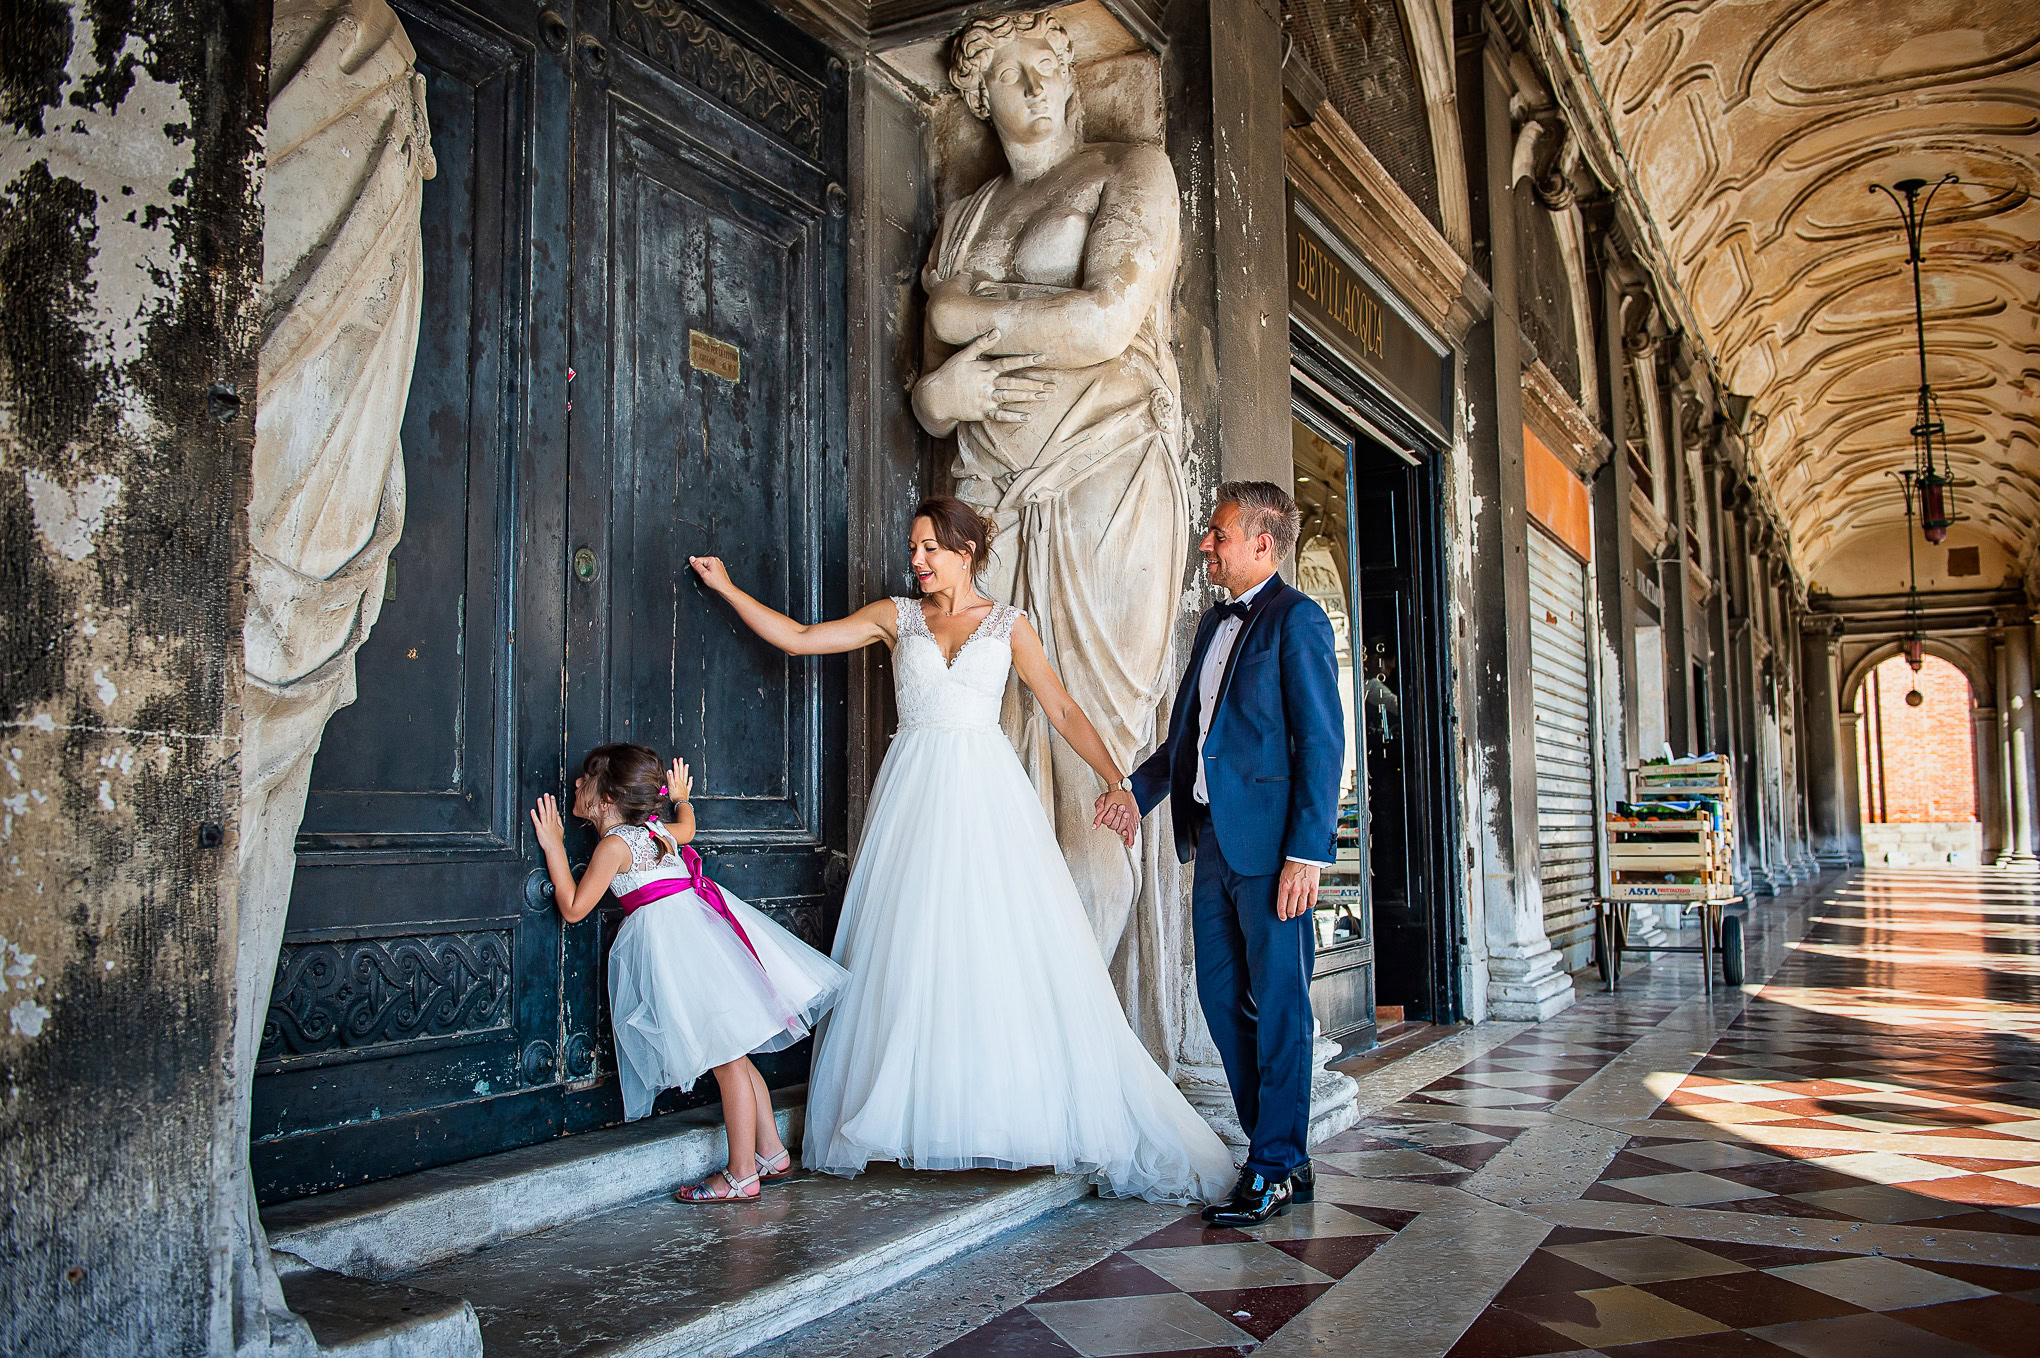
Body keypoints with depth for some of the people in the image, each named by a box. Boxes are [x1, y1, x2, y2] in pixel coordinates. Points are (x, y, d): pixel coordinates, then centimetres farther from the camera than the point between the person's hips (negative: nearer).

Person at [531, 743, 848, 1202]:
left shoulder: (613, 844, -9)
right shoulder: (656, 829, 15)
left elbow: (574, 908, -6)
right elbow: (687, 828, 39)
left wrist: (554, 848, 1)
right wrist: (682, 799, 59)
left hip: (673, 938, -9)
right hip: (702, 923, 9)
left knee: (729, 1061, -4)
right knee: (733, 1057, 16)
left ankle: (742, 1174, 4)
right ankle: (772, 1153, 23)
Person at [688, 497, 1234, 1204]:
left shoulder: (1007, 625, 7)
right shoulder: (897, 616, 10)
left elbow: (1063, 709, 5)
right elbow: (798, 638, 11)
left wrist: (1117, 783, -2)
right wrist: (727, 588, 10)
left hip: (986, 792, -1)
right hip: (916, 794, 1)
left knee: (1007, 946, -6)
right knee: (912, 951, 0)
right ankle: (915, 1113, 9)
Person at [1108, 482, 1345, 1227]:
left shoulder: (1296, 619, -8)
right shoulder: (1215, 622, 18)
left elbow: (1321, 742, -13)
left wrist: (1306, 851, -18)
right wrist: (1139, 788, 11)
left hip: (1270, 843, -8)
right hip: (1213, 838, 9)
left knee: (1277, 1004, 1)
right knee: (1222, 998, 12)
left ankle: (1278, 1168, 11)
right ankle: (1271, 1149, 23)